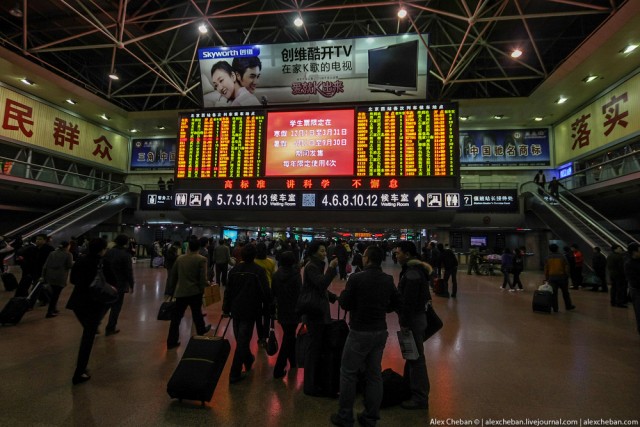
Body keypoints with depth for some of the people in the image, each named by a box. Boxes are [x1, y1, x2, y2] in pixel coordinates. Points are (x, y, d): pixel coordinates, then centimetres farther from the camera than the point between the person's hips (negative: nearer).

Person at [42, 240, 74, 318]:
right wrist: (73, 263, 13)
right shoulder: (68, 254, -4)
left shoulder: (52, 253, 13)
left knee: (54, 293, 20)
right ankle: (49, 312, 0)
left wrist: (44, 276, 14)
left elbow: (45, 265, 10)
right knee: (56, 294, -1)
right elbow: (70, 265, -9)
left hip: (50, 276, 6)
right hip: (60, 277, -6)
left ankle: (54, 309, 29)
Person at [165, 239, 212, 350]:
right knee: (197, 315, 16)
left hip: (181, 292, 3)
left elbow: (173, 275, 11)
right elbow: (203, 279, -15)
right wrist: (206, 284, 7)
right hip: (195, 292, -3)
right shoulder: (201, 259, -10)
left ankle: (172, 341, 11)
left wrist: (171, 290, 22)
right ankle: (201, 332, 36)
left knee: (176, 317, 8)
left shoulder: (180, 258, 4)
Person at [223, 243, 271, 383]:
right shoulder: (259, 271, -14)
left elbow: (228, 291, 5)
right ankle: (235, 374, 5)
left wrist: (226, 308, 13)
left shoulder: (234, 270, 1)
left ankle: (248, 360, 41)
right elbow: (265, 292, -16)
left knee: (240, 338, 22)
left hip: (236, 309, 5)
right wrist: (268, 307, 0)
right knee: (243, 340, 1)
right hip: (250, 310, -5)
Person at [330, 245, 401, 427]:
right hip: (380, 332, 6)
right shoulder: (388, 280, -1)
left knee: (348, 373, 10)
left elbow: (344, 304, -11)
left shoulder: (356, 278, -17)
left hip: (360, 332, -5)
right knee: (374, 374, 16)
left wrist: (345, 292, 7)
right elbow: (396, 304, 8)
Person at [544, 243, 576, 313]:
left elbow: (546, 269, 2)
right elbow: (566, 268, -2)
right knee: (565, 293, 15)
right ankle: (568, 306, 27)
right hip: (562, 277, 0)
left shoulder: (548, 258, 0)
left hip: (552, 278, 0)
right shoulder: (562, 257, -3)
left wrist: (546, 278, 9)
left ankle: (555, 308, 5)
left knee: (554, 293, 3)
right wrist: (567, 277, 8)